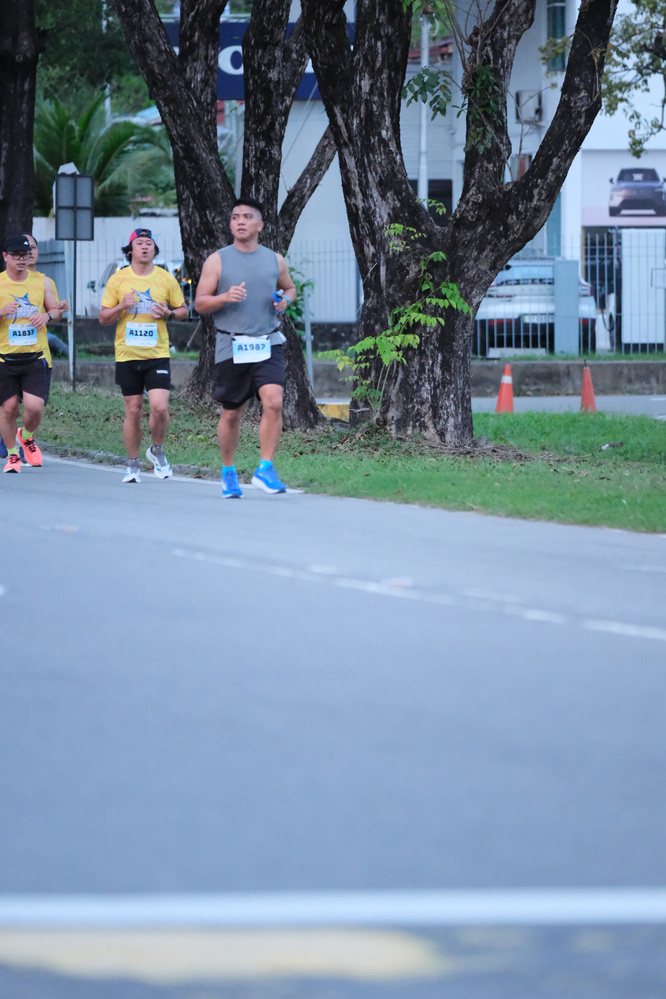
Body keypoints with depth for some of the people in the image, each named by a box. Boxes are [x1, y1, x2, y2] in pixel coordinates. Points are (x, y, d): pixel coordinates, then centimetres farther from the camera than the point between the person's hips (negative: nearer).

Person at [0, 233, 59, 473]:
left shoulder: (41, 281, 6)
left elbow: (56, 309, 16)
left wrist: (48, 315, -6)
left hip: (36, 356, 1)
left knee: (35, 406, -11)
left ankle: (27, 438, 22)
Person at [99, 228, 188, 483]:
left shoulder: (166, 279, 4)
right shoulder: (118, 279, 3)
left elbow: (183, 309, 13)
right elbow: (103, 318, 5)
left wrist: (169, 313, -9)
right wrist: (121, 307, -14)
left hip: (157, 355, 0)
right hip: (127, 356, 0)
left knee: (160, 407, -13)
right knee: (133, 411, 2)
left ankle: (156, 450, 14)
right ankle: (133, 465, 16)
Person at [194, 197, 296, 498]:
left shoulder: (274, 260, 9)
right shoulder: (217, 261, 2)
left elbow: (289, 287, 26)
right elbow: (200, 303, 2)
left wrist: (285, 300, 2)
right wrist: (225, 298, -17)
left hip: (268, 345, 1)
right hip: (232, 347, -1)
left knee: (274, 402, -19)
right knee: (231, 413, 7)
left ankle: (265, 470, -12)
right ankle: (228, 473, 27)